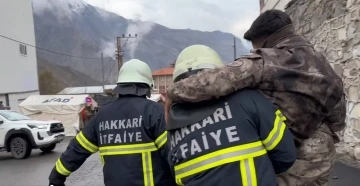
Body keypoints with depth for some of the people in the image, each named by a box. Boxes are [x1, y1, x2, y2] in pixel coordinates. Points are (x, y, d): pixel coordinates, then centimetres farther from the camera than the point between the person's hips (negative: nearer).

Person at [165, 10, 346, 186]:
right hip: (318, 159, 7)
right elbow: (337, 120, 10)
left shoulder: (265, 62, -22)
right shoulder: (322, 65, 0)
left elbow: (213, 80, -36)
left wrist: (173, 92, -22)